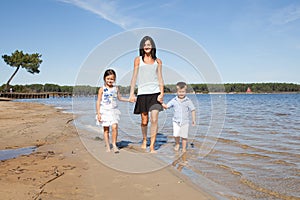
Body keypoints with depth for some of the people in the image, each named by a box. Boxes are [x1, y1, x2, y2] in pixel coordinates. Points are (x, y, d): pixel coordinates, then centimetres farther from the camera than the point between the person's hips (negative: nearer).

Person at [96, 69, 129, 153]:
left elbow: (119, 98, 22)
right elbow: (98, 101, -2)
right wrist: (98, 113, -8)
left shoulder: (116, 88, 6)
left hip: (113, 111, 2)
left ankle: (114, 144, 0)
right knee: (106, 129, 4)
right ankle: (107, 146, 15)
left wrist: (129, 99, 13)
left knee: (114, 127, -14)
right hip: (104, 111, -2)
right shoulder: (102, 89, -3)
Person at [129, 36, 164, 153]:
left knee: (154, 120, -9)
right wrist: (131, 93, -3)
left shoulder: (157, 61, 10)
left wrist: (161, 93, -4)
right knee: (144, 121, 8)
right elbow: (134, 77, 4)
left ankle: (152, 147, 0)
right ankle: (144, 140, 35)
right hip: (142, 93, 0)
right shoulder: (138, 60, 8)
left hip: (155, 93, 0)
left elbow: (160, 78, 8)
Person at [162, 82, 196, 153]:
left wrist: (193, 119, 0)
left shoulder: (188, 101, -4)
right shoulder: (174, 100, 0)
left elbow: (193, 110, 1)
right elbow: (166, 106, 5)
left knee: (184, 136, 4)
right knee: (176, 135, -9)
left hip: (185, 121, -1)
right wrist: (161, 103, -11)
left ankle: (184, 148, 23)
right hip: (176, 121, 1)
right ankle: (177, 144, 20)